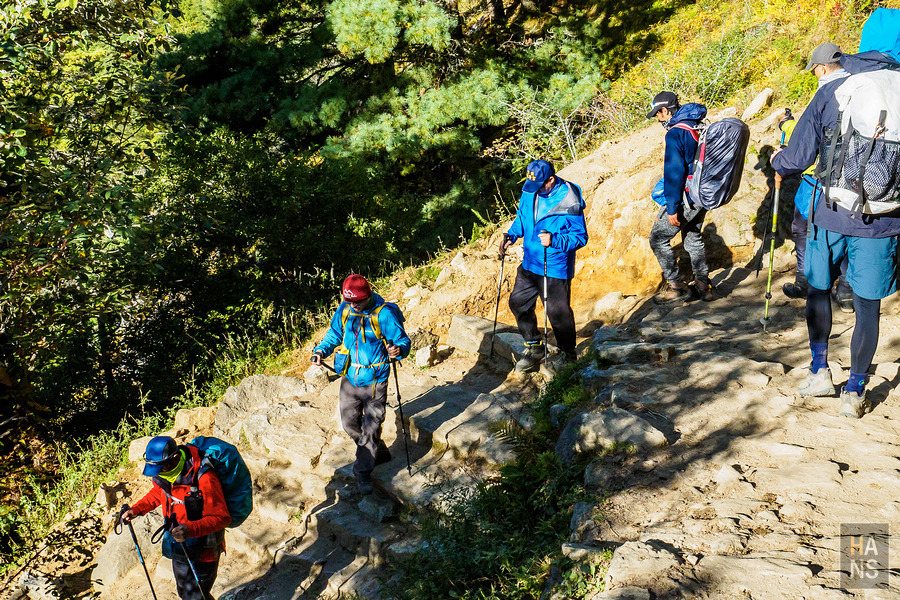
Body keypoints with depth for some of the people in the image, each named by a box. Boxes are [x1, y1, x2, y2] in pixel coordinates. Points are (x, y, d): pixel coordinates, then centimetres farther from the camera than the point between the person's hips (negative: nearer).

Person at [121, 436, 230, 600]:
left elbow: (222, 517, -29)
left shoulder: (204, 479, -32)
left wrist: (190, 529, -42)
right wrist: (136, 509, 1)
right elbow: (157, 493, 16)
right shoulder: (165, 473, -8)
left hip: (202, 550, -8)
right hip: (179, 548, 8)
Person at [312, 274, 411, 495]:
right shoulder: (344, 310, -2)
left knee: (370, 428, 1)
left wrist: (399, 350, -36)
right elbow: (334, 334, 14)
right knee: (349, 423, 17)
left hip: (374, 381, -6)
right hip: (349, 378, 6)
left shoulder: (384, 314, -18)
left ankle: (363, 472, 18)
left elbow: (403, 340, -13)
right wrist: (321, 350, -4)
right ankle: (377, 452, 40)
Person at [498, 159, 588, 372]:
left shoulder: (569, 202, -21)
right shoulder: (530, 192, -1)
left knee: (558, 312, 2)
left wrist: (554, 241, -29)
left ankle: (568, 355, 26)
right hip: (530, 263, 7)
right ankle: (534, 347, 34)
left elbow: (580, 237, -15)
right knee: (518, 303, 14)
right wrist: (511, 236, 0)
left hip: (556, 268, -7)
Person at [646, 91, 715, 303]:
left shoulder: (675, 133, -19)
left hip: (685, 198, -9)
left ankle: (677, 287, 6)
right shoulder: (699, 127, 9)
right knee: (693, 238, 22)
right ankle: (703, 286, 27)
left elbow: (674, 172, -23)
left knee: (658, 239, 3)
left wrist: (672, 209, -21)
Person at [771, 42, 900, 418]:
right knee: (867, 304, 7)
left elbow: (798, 158, -4)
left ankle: (820, 372, 22)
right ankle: (854, 392, 13)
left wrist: (778, 162, 17)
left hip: (833, 214, -1)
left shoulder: (827, 95, -1)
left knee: (818, 289, 18)